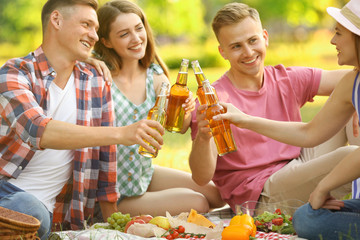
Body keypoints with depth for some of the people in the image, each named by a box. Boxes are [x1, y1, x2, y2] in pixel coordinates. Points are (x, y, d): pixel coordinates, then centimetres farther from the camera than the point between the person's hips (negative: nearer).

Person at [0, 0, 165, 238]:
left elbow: (106, 156, 14)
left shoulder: (97, 83, 8)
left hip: (49, 207, 4)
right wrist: (121, 133, -33)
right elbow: (37, 130, -27)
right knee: (31, 212, -34)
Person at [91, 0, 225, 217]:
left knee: (215, 195, 5)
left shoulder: (155, 77, 0)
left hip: (145, 173, 7)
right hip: (111, 193, -7)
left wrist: (185, 111, -35)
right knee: (196, 203, -15)